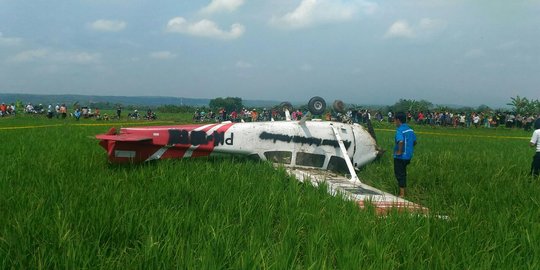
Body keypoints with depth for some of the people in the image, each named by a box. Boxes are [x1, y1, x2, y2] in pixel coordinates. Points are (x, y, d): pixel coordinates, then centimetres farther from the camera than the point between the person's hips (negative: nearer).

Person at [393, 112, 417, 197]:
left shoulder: (399, 130, -19)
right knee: (403, 173, 21)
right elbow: (414, 142, 13)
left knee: (399, 174, 2)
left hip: (400, 156, -8)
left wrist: (399, 151, -23)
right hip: (408, 156, 8)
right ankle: (403, 191, 30)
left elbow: (401, 141, -35)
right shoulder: (410, 129, 7)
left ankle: (402, 194, 5)